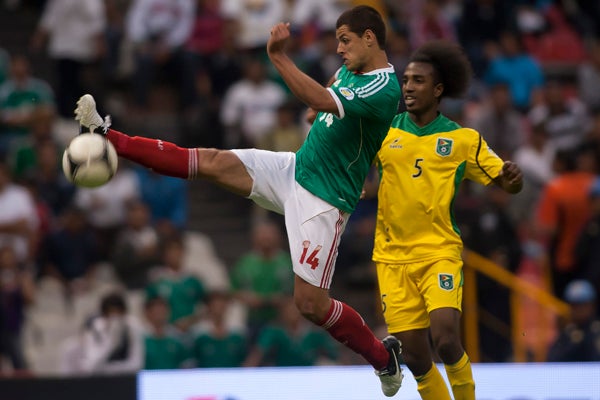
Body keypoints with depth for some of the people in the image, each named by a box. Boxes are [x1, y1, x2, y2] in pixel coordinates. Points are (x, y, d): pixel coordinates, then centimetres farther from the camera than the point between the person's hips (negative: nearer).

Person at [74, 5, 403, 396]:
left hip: (322, 201, -8)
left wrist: (279, 56, -37)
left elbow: (321, 101, -37)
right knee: (215, 162, -4)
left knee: (311, 303, -8)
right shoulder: (350, 71, 7)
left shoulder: (385, 88, -22)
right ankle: (109, 139, -4)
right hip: (294, 168, 8)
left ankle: (384, 355, 13)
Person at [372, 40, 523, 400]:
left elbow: (508, 184, 5)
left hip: (439, 252, -2)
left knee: (445, 339, -20)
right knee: (415, 357, -1)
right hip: (393, 257, 2)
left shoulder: (464, 140, 3)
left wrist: (514, 177, -18)